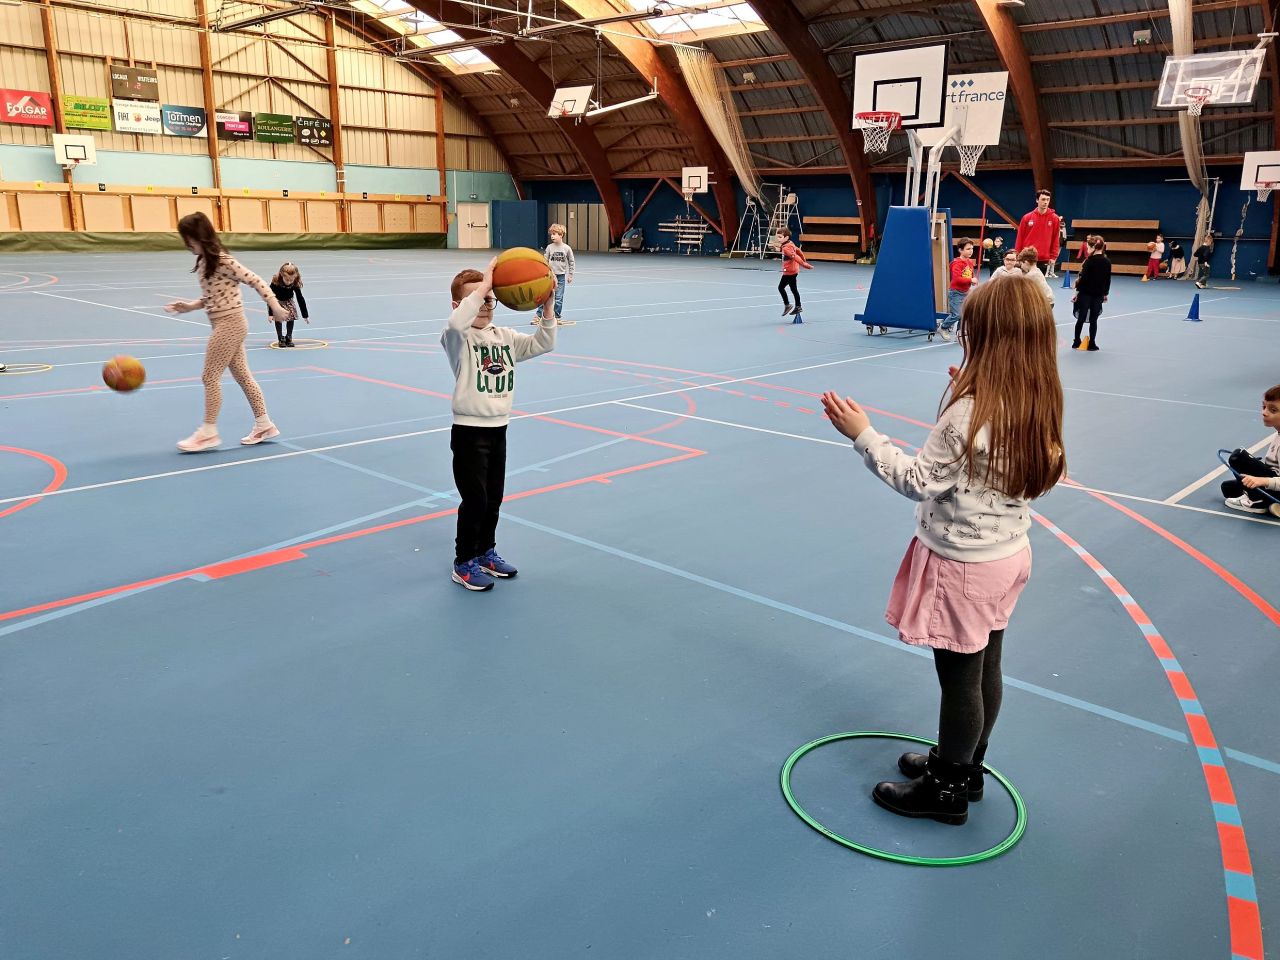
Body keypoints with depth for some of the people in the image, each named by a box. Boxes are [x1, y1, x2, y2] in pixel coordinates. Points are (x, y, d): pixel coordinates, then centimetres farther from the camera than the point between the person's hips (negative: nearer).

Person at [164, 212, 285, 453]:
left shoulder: (222, 261, -17)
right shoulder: (204, 262, 10)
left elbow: (255, 281, -17)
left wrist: (275, 306, -18)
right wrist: (190, 306, 6)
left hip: (229, 324, -9)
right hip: (225, 325, 9)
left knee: (210, 376, -4)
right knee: (242, 375, 12)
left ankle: (209, 433, 4)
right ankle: (264, 425, 19)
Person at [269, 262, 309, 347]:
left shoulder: (295, 284, -27)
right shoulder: (275, 283, -35)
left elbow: (300, 299, -18)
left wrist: (305, 315, -16)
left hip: (288, 301, 2)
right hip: (277, 302, -2)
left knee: (292, 315, -8)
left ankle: (289, 338, 6)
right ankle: (281, 339, -1)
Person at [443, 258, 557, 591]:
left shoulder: (505, 336, 6)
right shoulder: (458, 338, -12)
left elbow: (542, 344, 2)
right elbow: (457, 322, -36)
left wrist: (547, 308, -11)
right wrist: (485, 283, -33)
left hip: (498, 429, 6)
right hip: (469, 431, -6)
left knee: (493, 498, 16)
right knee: (474, 500, -1)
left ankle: (486, 551, 34)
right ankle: (464, 563, 14)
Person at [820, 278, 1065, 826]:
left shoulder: (967, 414, -28)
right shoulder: (1038, 406, -3)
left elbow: (918, 482, -22)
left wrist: (863, 435, -19)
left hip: (962, 563, -8)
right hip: (1008, 553, 8)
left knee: (959, 678, 7)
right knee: (985, 669, 21)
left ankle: (947, 790, 25)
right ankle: (966, 766, 40)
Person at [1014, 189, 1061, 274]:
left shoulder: (1054, 218, 2)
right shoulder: (1027, 218, 3)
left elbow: (1055, 239, 4)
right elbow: (1020, 238, 6)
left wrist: (1053, 256, -2)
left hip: (1044, 260, 0)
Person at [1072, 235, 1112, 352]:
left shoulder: (1089, 260, -11)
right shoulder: (1107, 262, 3)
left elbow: (1083, 277, -13)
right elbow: (1108, 279, 8)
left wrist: (1077, 291, -7)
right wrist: (1105, 294, 17)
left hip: (1085, 293, -3)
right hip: (1098, 294, 3)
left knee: (1081, 318, 6)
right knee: (1093, 320, 6)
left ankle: (1076, 342, 11)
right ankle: (1092, 344, 6)